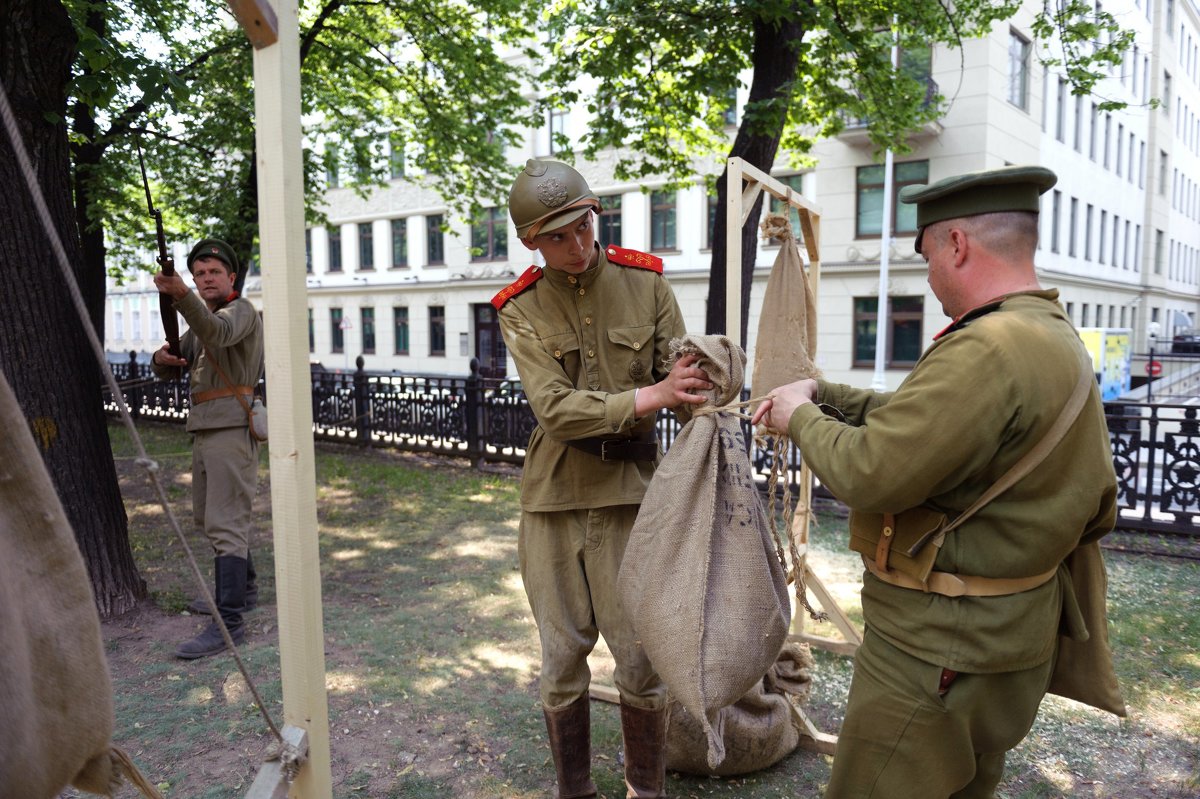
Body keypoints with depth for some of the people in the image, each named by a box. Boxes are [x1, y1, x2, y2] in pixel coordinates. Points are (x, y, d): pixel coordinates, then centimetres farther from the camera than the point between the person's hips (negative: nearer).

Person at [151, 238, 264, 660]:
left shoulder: (241, 310, -6)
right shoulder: (202, 315, 22)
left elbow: (217, 332, -31)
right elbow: (169, 368, 15)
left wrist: (181, 294, -47)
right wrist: (163, 357, -8)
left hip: (231, 426, -10)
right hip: (204, 428, 10)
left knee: (225, 522, -14)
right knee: (207, 515, 20)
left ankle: (229, 621, -14)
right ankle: (243, 586, 36)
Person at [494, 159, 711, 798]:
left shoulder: (645, 282, -1)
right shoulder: (520, 310, -4)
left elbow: (684, 381, 2)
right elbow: (555, 408, -16)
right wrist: (647, 398, -27)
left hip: (629, 493, 0)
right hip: (553, 500, 0)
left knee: (642, 661, 5)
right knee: (562, 664, 12)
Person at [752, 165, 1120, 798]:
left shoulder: (987, 350, -27)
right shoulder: (1058, 338, 9)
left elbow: (868, 474, -28)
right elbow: (914, 415, 15)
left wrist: (803, 420, -10)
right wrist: (822, 395, 11)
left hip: (940, 653, -10)